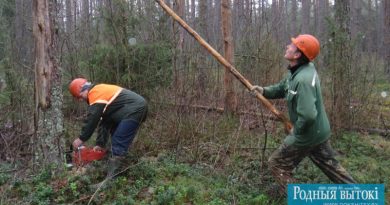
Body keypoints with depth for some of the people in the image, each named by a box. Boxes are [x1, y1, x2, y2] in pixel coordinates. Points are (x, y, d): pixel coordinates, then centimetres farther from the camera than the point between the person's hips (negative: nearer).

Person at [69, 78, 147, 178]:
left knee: (118, 144, -10)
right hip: (137, 108, 11)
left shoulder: (95, 93, -8)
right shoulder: (101, 93, 22)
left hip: (135, 109, -11)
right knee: (117, 139, 20)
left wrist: (81, 139, 1)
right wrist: (101, 144, 17)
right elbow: (104, 121, 20)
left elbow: (92, 119, -10)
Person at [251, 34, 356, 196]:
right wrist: (264, 91, -1)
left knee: (276, 164, 6)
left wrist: (297, 130, -20)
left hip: (307, 134, -9)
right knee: (329, 164, 26)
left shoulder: (303, 79, -32)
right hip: (319, 131, 10)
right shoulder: (297, 70, -2)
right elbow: (282, 88, 15)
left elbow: (308, 115, -38)